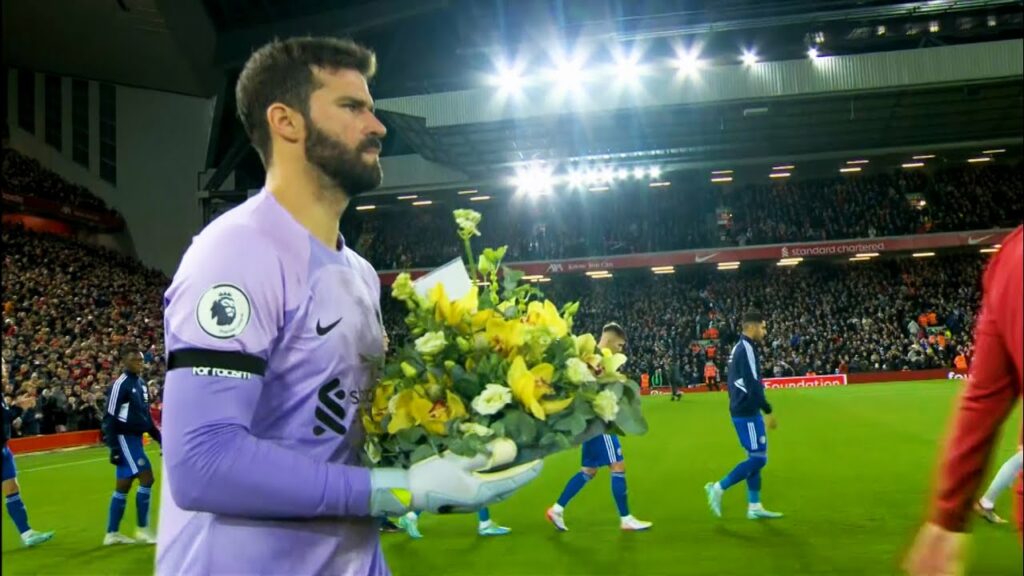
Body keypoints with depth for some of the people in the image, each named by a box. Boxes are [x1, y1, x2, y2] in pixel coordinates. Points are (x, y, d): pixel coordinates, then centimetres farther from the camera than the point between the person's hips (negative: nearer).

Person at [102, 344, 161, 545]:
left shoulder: (141, 383, 12)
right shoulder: (120, 385, -13)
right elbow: (109, 418, -15)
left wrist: (159, 437, 18)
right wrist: (114, 447, -18)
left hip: (135, 439, 9)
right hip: (125, 439, -8)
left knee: (123, 486, 12)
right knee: (147, 479, -11)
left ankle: (112, 533, 20)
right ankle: (142, 530, -1)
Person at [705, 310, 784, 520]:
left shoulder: (739, 348, 14)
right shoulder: (747, 349, -17)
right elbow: (753, 386, -22)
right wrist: (768, 411, -16)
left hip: (743, 410, 10)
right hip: (747, 412, -10)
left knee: (755, 458, 12)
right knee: (758, 458, -5)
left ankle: (754, 507, 16)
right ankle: (718, 488, 1)